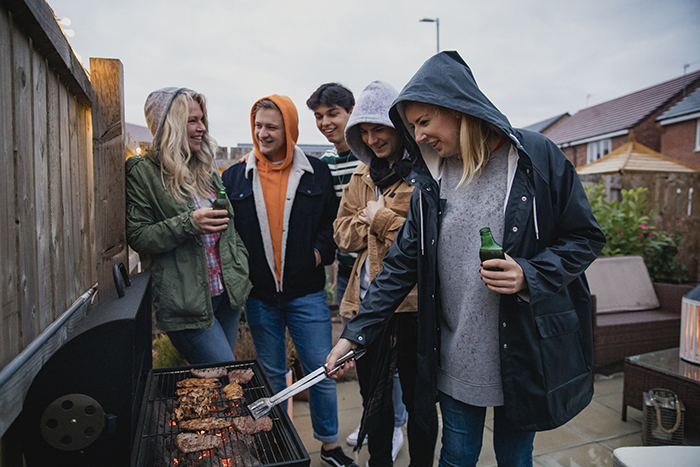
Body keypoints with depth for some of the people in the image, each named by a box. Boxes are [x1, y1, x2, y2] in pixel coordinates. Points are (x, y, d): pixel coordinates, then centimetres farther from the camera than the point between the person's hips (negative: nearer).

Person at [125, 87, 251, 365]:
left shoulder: (207, 168, 14)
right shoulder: (143, 172, -7)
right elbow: (137, 237, -10)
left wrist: (242, 270, 11)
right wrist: (189, 223, -23)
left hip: (226, 294, 7)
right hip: (185, 304, -6)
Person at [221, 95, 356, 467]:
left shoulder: (316, 173, 1)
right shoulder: (235, 177, 5)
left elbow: (333, 221, 6)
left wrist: (319, 251, -9)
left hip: (305, 292, -1)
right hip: (259, 295, 2)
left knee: (321, 372, 6)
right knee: (271, 374, 17)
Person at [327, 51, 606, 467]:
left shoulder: (538, 158, -9)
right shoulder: (430, 180, 1)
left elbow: (586, 238, -2)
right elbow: (402, 264, 2)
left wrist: (530, 276, -20)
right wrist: (357, 332, -3)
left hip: (525, 354, -2)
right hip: (455, 361, 3)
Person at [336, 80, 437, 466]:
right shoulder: (362, 176, 13)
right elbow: (342, 233, 11)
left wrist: (380, 218, -12)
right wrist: (369, 218, -8)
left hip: (412, 303, -6)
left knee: (416, 397, 13)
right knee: (373, 394, 20)